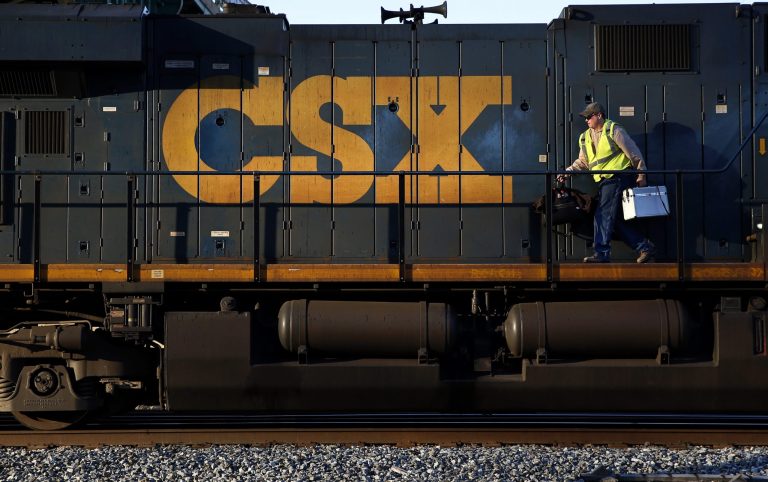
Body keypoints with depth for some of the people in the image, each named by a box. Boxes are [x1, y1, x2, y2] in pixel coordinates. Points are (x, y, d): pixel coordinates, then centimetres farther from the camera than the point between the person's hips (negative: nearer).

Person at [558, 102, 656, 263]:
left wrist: (641, 174, -4)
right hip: (604, 182, 8)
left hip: (618, 177, -8)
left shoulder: (614, 130, -4)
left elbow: (634, 153, -3)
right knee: (615, 219, 5)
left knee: (603, 215, -13)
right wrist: (568, 171, 5)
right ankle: (645, 247, 11)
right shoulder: (585, 138, 18)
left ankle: (601, 253, -12)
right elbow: (582, 162, 21)